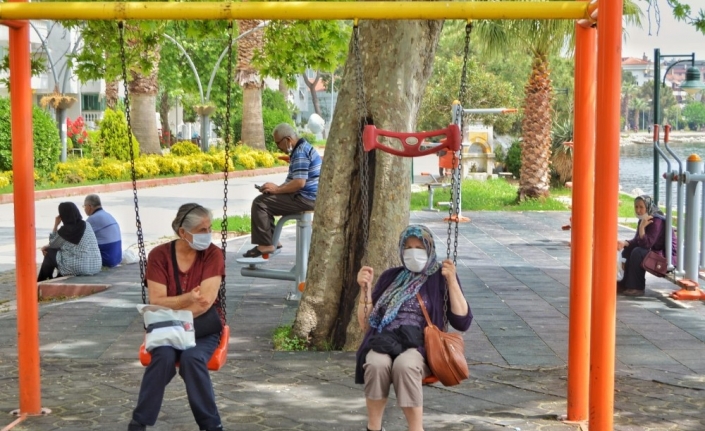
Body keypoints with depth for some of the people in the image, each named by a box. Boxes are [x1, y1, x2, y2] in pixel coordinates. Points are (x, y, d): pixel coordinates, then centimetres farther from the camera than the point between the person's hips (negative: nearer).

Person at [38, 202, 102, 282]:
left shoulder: (66, 229, -12)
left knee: (49, 253, 16)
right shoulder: (86, 225, 9)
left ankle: (40, 282, 34)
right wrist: (48, 246, 20)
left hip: (78, 268, -7)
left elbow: (53, 244, 6)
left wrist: (56, 225, 7)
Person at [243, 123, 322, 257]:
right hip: (308, 197, 11)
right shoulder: (303, 148, 17)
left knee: (260, 203, -13)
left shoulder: (300, 153, -17)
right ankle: (272, 241, 17)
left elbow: (299, 183, -26)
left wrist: (277, 189, -14)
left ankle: (265, 244, -10)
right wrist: (277, 188, 7)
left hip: (305, 199, -11)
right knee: (267, 199, 21)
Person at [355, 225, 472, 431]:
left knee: (405, 364, -38)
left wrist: (452, 281, -7)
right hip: (384, 341, 2)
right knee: (376, 363, -35)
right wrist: (365, 288, 4)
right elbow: (366, 324, 16)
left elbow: (462, 322, -1)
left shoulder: (440, 277, 11)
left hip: (421, 345, -2)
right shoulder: (390, 276, 20)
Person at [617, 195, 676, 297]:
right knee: (627, 251, 10)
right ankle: (626, 284, 8)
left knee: (638, 252, -28)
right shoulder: (642, 220, 4)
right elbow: (636, 241, 6)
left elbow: (646, 244, -29)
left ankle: (637, 288, -21)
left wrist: (642, 227, -38)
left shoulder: (657, 221, -22)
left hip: (667, 256, -10)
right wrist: (624, 243, -13)